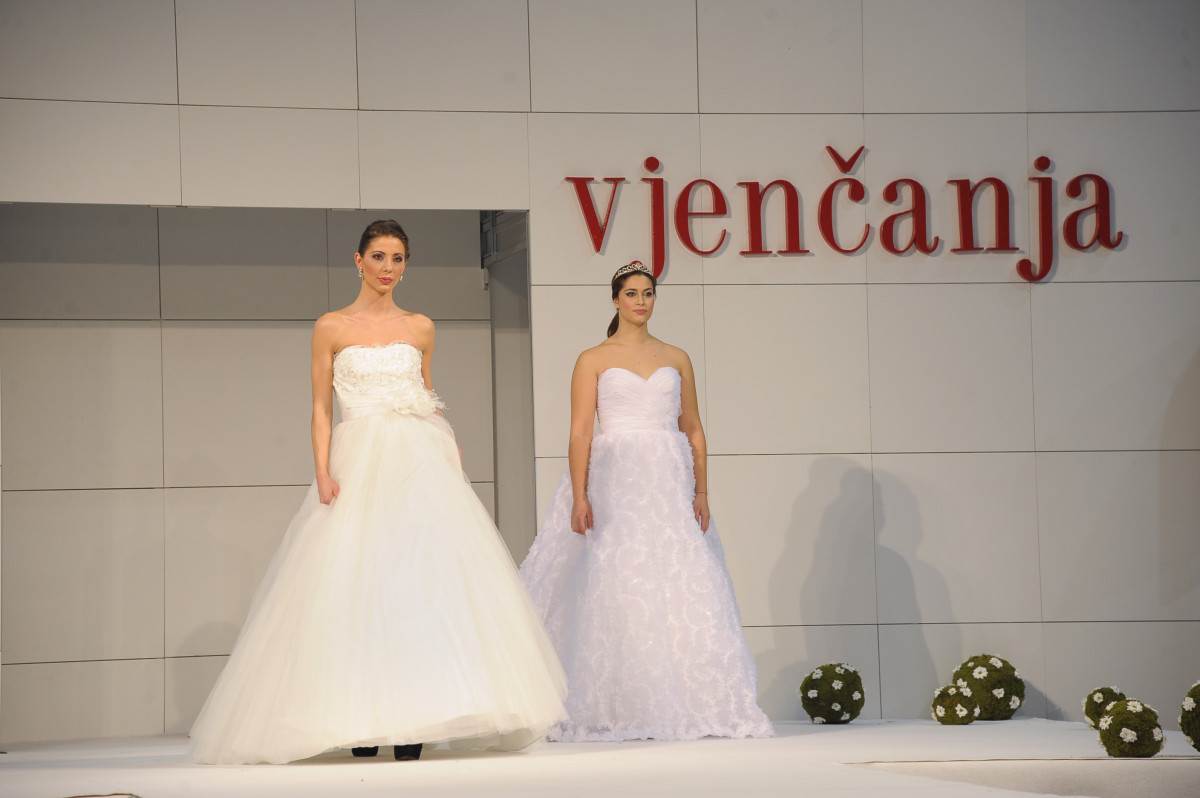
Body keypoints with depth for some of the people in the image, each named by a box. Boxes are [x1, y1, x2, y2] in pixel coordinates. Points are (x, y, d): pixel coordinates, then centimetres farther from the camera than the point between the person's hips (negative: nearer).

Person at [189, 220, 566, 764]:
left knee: (423, 575, -8)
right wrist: (324, 473, -10)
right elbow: (321, 408, 3)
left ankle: (411, 722, -8)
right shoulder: (331, 327, 5)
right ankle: (362, 721, -7)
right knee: (354, 582, -9)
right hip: (359, 462, -2)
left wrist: (450, 463, 10)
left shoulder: (420, 328, 13)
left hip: (419, 459, 2)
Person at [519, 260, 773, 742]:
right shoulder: (593, 360, 6)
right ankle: (619, 713, -3)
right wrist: (580, 496, -12)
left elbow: (693, 429, 13)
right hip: (616, 481, -2)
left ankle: (690, 706, -2)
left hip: (670, 484, 2)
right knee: (618, 590, -6)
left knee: (682, 592, -5)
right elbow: (580, 431, -1)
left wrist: (701, 492, 3)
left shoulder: (676, 359, 14)